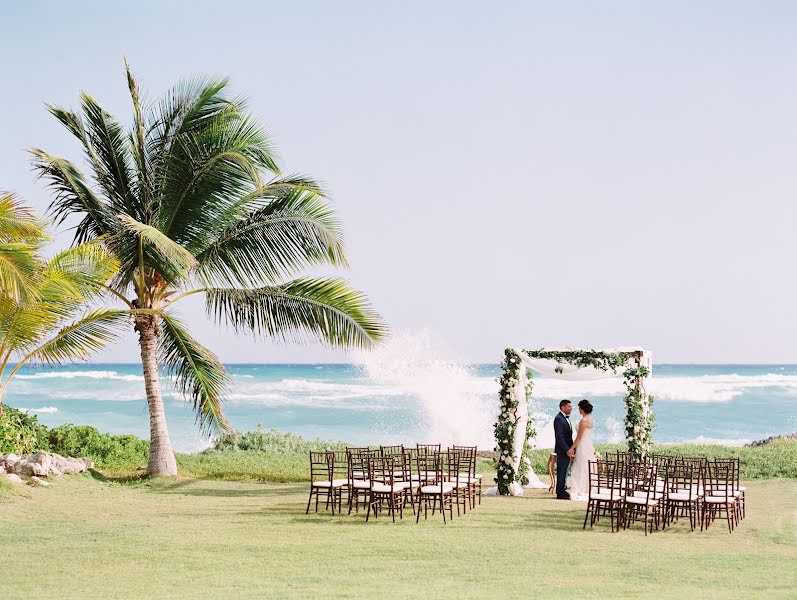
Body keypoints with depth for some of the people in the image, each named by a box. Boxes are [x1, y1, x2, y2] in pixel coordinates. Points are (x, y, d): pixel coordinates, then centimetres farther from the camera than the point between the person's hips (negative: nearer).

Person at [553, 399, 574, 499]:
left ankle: (563, 490, 19)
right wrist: (567, 450, -23)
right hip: (562, 450, -9)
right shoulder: (558, 419, -15)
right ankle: (560, 493, -1)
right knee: (561, 471, -5)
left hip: (567, 450, 9)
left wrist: (571, 449, 13)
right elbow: (559, 436, -20)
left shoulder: (566, 418, 16)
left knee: (565, 471, 13)